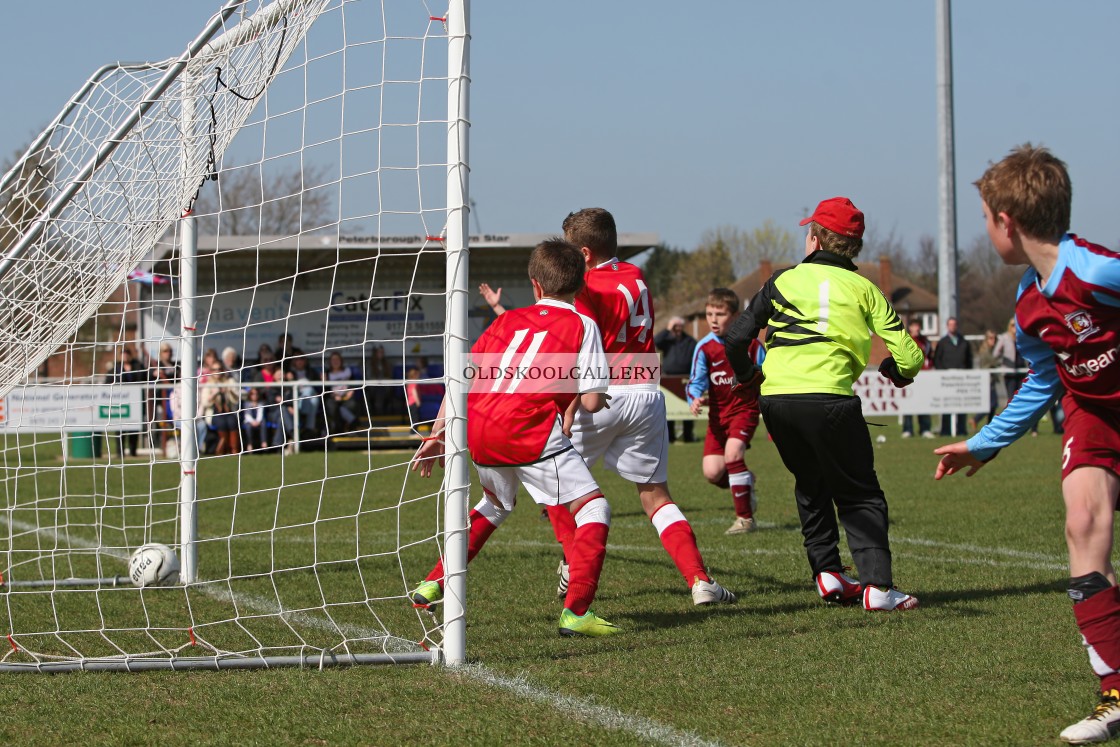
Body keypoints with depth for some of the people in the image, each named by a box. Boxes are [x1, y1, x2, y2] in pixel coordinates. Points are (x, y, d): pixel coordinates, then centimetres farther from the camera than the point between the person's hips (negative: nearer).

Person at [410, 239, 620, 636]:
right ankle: (576, 611, -12)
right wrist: (572, 395, 21)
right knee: (593, 508, 3)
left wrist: (438, 434, 20)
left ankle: (433, 584, 35)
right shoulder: (582, 325, 7)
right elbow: (592, 402, -1)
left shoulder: (509, 319, 21)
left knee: (495, 503, 34)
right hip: (530, 432, -6)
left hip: (477, 430, 6)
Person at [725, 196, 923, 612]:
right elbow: (909, 356, 4)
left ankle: (827, 572, 17)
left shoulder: (784, 280, 12)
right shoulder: (863, 289, 8)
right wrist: (897, 372, 27)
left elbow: (737, 339, 11)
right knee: (860, 495, 6)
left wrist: (745, 375, 30)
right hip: (828, 398, -3)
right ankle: (877, 585, -10)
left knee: (811, 485, 25)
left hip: (775, 398, 3)